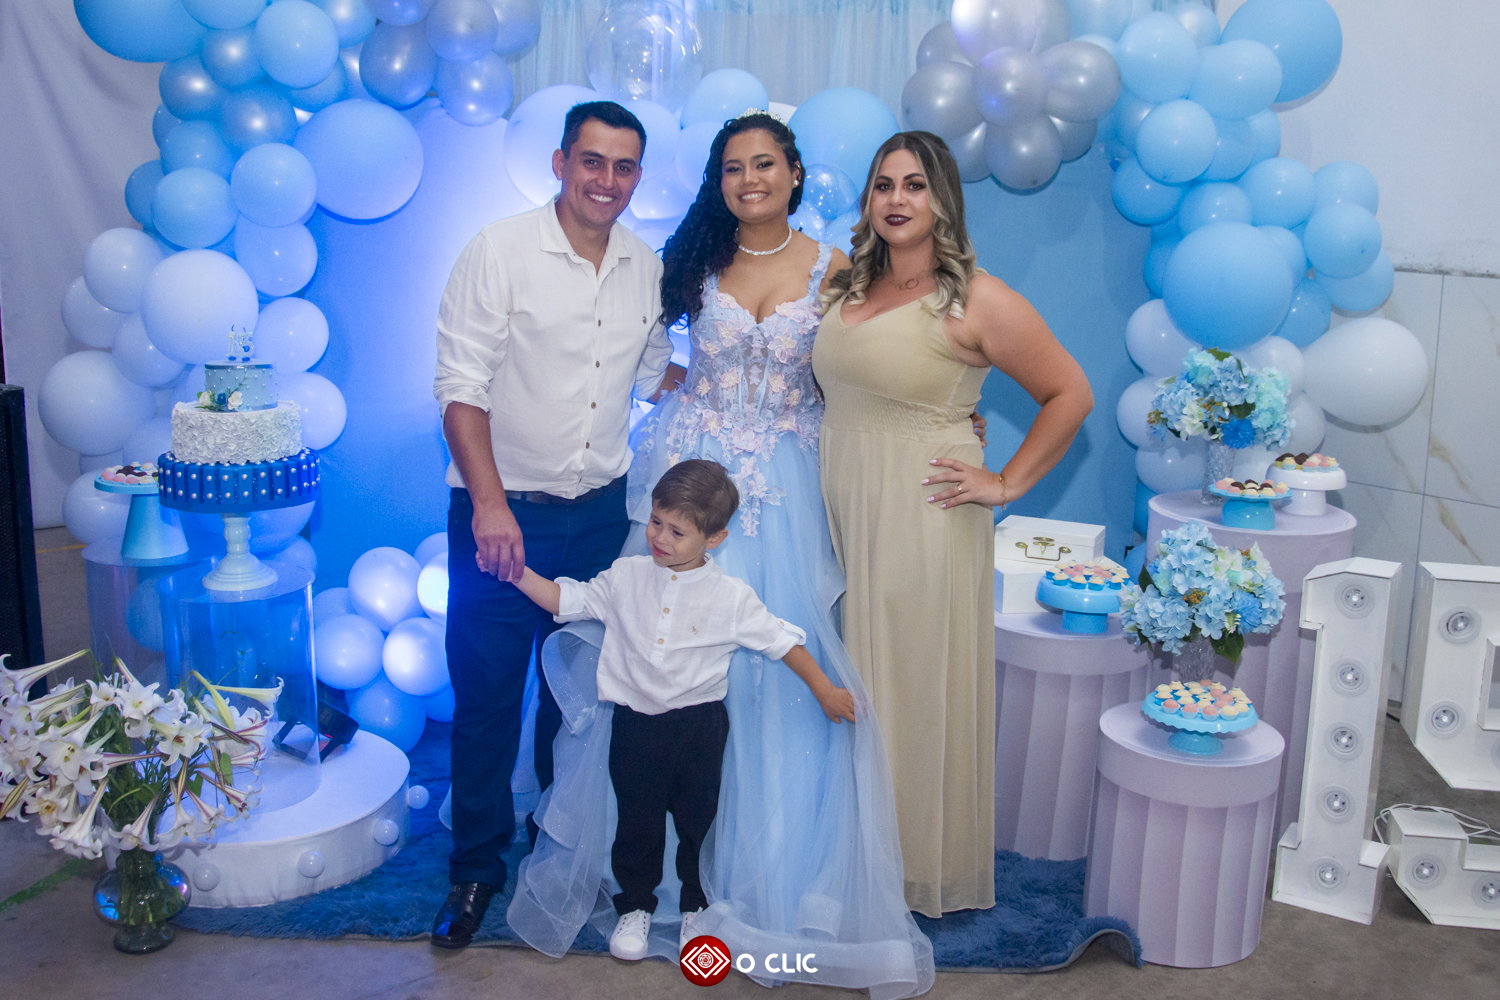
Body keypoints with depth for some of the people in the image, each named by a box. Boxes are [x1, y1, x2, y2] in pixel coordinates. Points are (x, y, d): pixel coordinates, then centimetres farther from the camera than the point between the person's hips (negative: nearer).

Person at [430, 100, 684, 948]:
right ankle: (477, 867, 23)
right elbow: (461, 386, -13)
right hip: (502, 513, -4)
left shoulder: (647, 267, 6)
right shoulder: (499, 251, -8)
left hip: (601, 512, 4)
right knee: (488, 696, 4)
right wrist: (490, 503, -22)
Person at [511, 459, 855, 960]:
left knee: (699, 821, 12)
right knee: (637, 821, 12)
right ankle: (635, 905, 32)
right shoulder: (625, 577, -2)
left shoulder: (731, 597, -8)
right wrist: (516, 570, -6)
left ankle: (697, 908, 32)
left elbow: (781, 639, -1)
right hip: (636, 725, 1)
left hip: (699, 729, -1)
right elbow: (565, 599, 4)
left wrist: (824, 689, 2)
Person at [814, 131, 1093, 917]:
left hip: (921, 521, -6)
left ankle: (923, 864, 22)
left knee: (917, 685, 4)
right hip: (841, 513, 6)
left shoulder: (976, 300, -9)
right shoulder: (845, 289, 10)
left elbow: (1070, 394, -6)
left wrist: (1007, 484, -7)